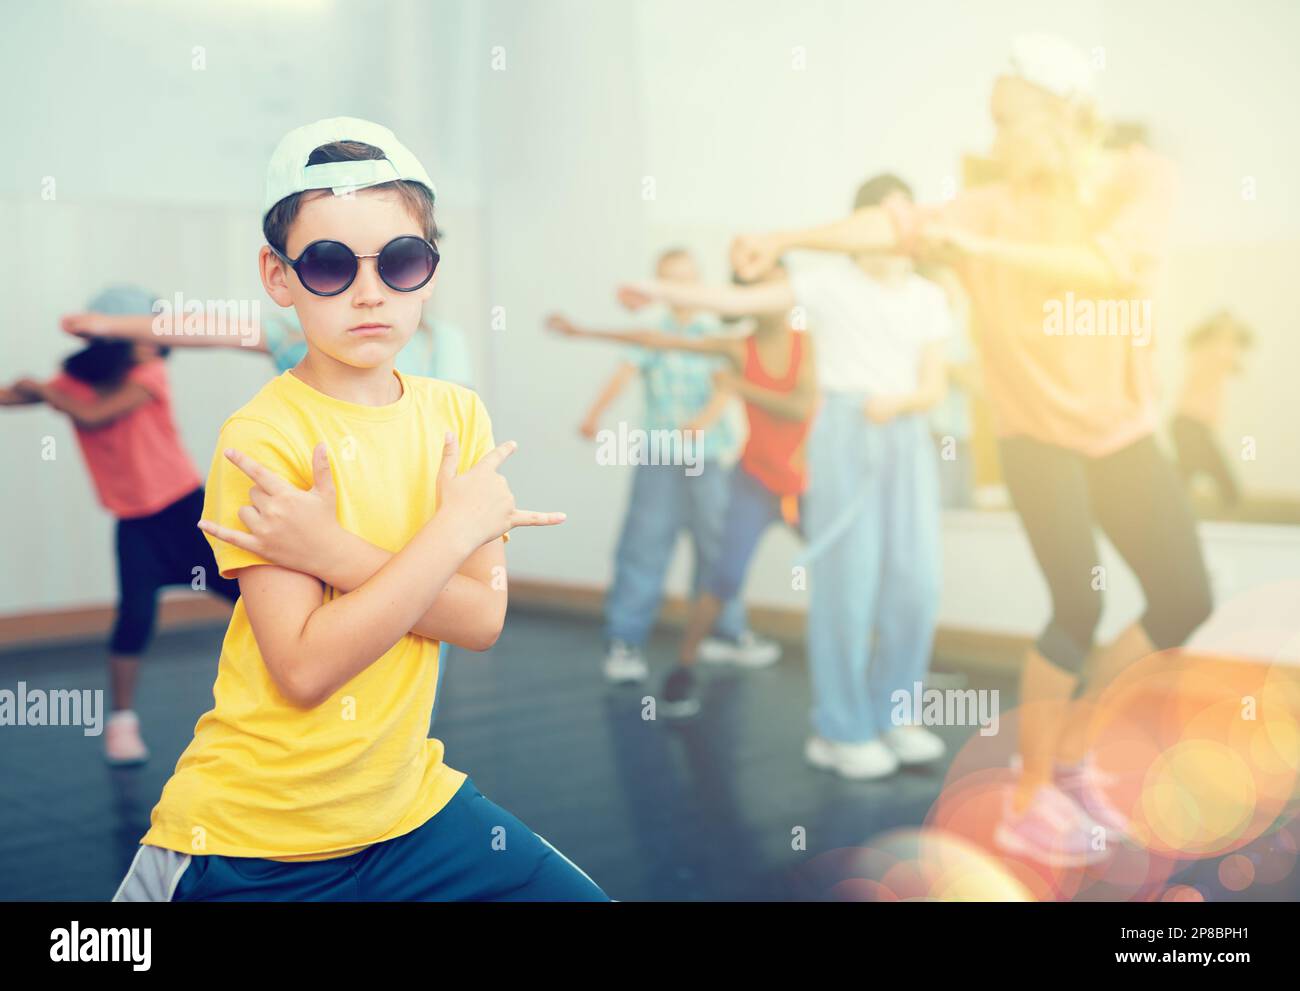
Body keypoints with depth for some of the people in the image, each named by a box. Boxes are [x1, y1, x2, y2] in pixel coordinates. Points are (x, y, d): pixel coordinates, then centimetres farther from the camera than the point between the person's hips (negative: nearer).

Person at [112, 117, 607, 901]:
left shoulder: (456, 412, 1)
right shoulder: (262, 436, -15)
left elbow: (483, 620, -7)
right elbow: (305, 668, -21)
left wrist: (335, 552, -20)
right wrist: (455, 526, -18)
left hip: (408, 803, 5)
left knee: (581, 894, 3)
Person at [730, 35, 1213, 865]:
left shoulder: (1143, 177, -8)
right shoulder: (995, 204, -10)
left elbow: (1116, 267, -27)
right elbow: (891, 222, -25)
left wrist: (986, 250, -36)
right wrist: (787, 239, -41)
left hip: (1124, 430, 4)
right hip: (1039, 429, -4)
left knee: (1186, 603, 5)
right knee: (1079, 608, -16)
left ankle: (1072, 744, 23)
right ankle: (1030, 801, 0)